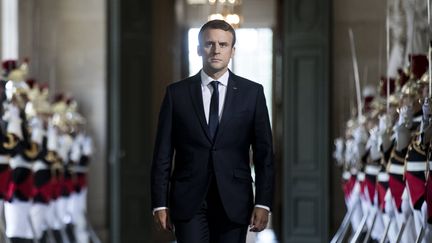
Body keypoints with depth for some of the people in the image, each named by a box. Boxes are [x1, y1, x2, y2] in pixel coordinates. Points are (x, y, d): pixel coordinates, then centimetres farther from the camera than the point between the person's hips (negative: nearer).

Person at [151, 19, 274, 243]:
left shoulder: (252, 93, 5)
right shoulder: (177, 93, 5)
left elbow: (264, 154, 4)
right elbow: (162, 155, 4)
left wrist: (263, 203, -4)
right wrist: (160, 204, -1)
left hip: (234, 202, 1)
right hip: (189, 202, -1)